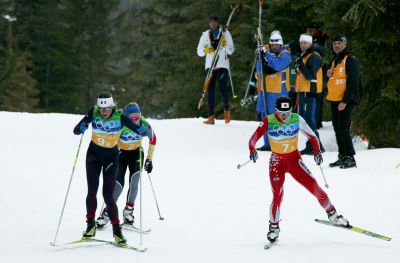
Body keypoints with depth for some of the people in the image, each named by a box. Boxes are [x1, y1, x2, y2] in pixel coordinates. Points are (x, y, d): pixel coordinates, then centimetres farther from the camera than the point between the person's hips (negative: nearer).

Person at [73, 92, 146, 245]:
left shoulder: (120, 117, -19)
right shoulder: (93, 113, -15)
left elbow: (139, 129, -15)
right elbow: (76, 130, -15)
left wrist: (143, 130, -39)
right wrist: (82, 127, -38)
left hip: (111, 157, -2)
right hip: (94, 154, 2)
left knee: (108, 194, -8)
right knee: (92, 190, -8)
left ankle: (116, 230, -2)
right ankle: (90, 225, 6)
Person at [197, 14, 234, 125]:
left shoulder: (225, 33, 5)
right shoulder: (205, 35, 12)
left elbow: (231, 50, 1)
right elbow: (199, 51, 10)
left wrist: (225, 44, -18)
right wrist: (205, 50, -11)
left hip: (222, 65, -3)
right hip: (210, 65, 3)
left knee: (222, 89, -12)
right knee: (210, 91, -1)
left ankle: (226, 108, 16)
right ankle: (211, 116, 0)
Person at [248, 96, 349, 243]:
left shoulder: (297, 120, -11)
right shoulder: (268, 122, -16)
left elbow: (312, 136, -1)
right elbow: (253, 139, -20)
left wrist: (317, 151, -18)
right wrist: (252, 151, -41)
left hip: (295, 160, 2)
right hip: (277, 161, -1)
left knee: (315, 188, -5)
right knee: (277, 194, -18)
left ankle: (331, 213, 19)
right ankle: (274, 228, -2)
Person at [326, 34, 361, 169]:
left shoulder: (351, 60, -10)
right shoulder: (334, 60, 17)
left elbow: (352, 83, -15)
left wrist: (345, 101, -20)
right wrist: (329, 75, 5)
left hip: (346, 101, -9)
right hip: (334, 100, 9)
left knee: (343, 129, -13)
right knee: (337, 130, 10)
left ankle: (350, 158, -8)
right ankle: (342, 156, 16)